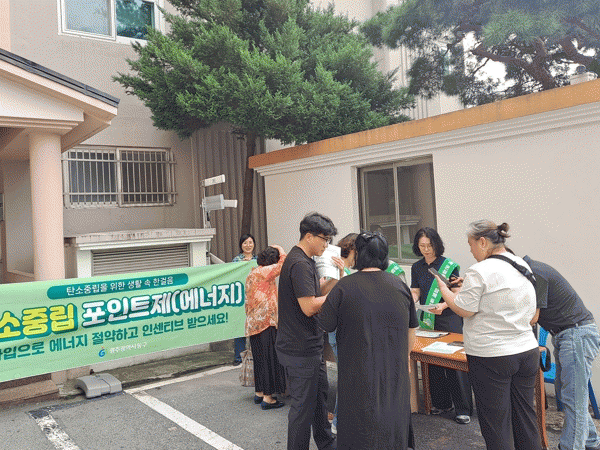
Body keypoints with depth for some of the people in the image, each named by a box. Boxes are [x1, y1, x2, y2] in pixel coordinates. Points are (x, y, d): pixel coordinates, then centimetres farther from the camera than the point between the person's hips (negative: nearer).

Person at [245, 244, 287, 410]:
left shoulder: (252, 274, 16)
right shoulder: (264, 272, -13)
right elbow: (284, 263, -14)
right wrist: (279, 249, 2)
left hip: (253, 324, 9)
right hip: (266, 323, -9)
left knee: (260, 358, 16)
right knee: (269, 359, -3)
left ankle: (259, 393, 25)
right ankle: (267, 398, 2)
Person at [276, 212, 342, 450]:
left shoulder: (306, 261, 13)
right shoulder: (299, 264, -21)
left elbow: (318, 292, 14)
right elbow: (309, 307, -25)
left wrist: (336, 276, -1)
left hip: (310, 346, 11)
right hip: (300, 350, -11)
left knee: (321, 396, 22)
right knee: (303, 406, 2)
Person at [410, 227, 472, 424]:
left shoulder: (449, 265, -5)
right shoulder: (417, 267, 9)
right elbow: (415, 292, 9)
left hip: (449, 319, -5)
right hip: (427, 320, 5)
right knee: (432, 362, 8)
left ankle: (463, 409, 4)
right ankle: (442, 403, 23)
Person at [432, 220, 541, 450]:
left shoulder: (480, 271, -17)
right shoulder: (523, 266, 8)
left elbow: (464, 310, -13)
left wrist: (443, 288, 1)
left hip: (491, 357, -7)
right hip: (527, 351, 7)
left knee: (496, 422, 5)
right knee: (525, 417, 17)